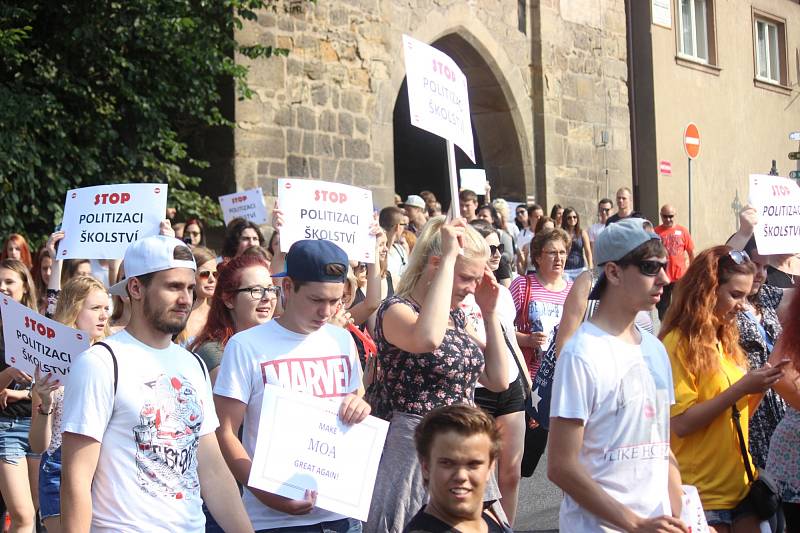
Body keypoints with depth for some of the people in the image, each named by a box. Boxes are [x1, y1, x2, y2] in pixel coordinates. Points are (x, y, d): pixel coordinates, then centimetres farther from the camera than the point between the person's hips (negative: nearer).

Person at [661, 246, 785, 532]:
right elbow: (681, 423, -19)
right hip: (702, 495, -7)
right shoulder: (679, 343, -12)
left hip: (740, 485, 7)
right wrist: (741, 388, -20)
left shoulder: (725, 342, 10)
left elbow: (735, 416, 14)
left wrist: (758, 387, -2)